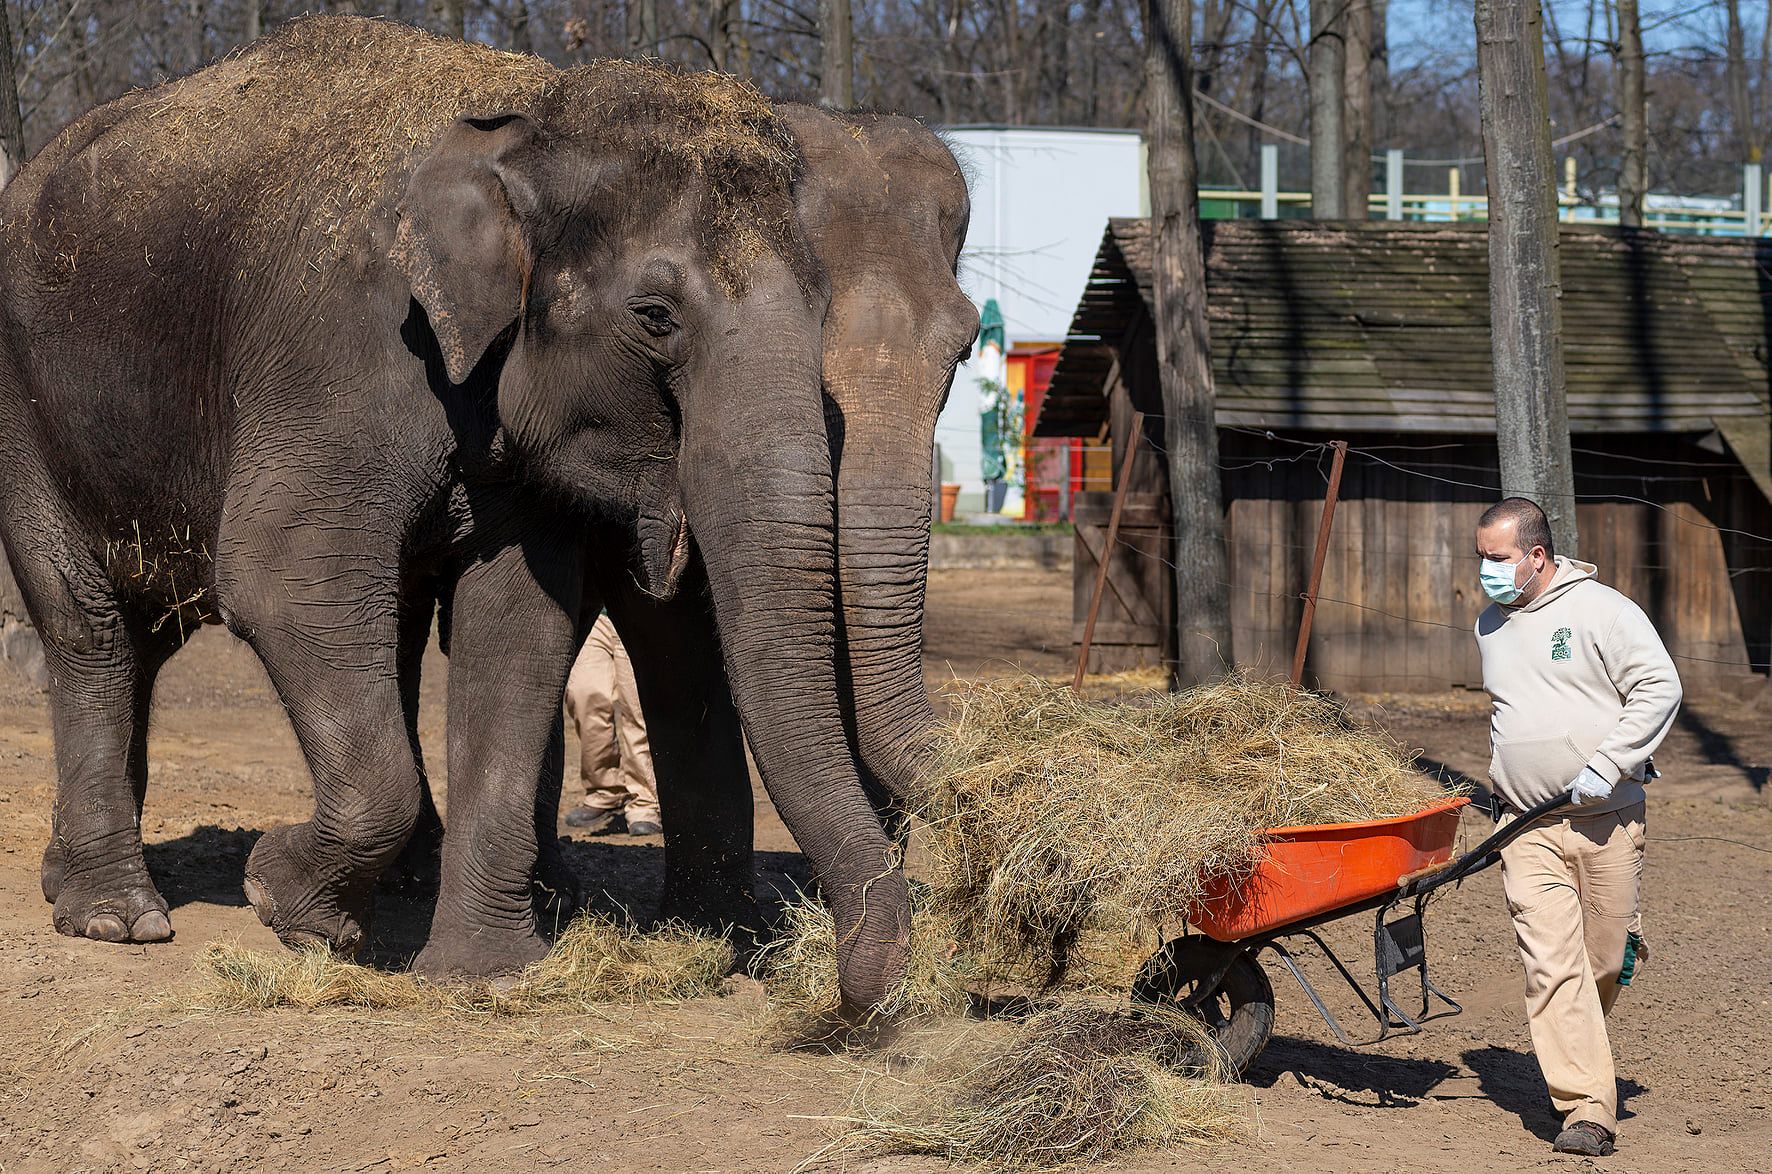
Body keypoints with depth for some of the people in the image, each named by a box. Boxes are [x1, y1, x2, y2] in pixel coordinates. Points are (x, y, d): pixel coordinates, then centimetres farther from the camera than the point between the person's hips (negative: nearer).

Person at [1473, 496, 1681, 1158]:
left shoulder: (1600, 610, -5)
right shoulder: (1490, 626, 14)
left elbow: (1659, 687, -11)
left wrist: (1606, 763, -18)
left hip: (1605, 818, -3)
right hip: (1528, 827, 3)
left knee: (1605, 960, 4)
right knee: (1551, 965, -11)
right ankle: (1588, 1110, -14)